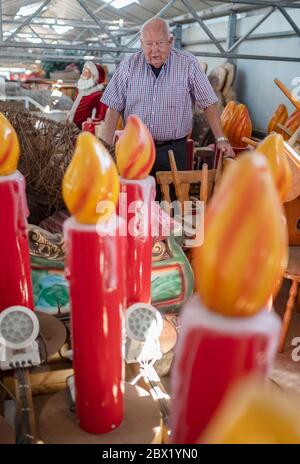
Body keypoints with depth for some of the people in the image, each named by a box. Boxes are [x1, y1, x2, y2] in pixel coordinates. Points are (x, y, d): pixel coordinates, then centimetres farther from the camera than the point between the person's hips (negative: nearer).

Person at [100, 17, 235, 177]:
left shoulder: (188, 64, -2)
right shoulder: (129, 65, 2)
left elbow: (208, 103, 1)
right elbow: (114, 108, 1)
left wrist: (221, 139, -6)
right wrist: (107, 147, -8)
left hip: (174, 150, -1)